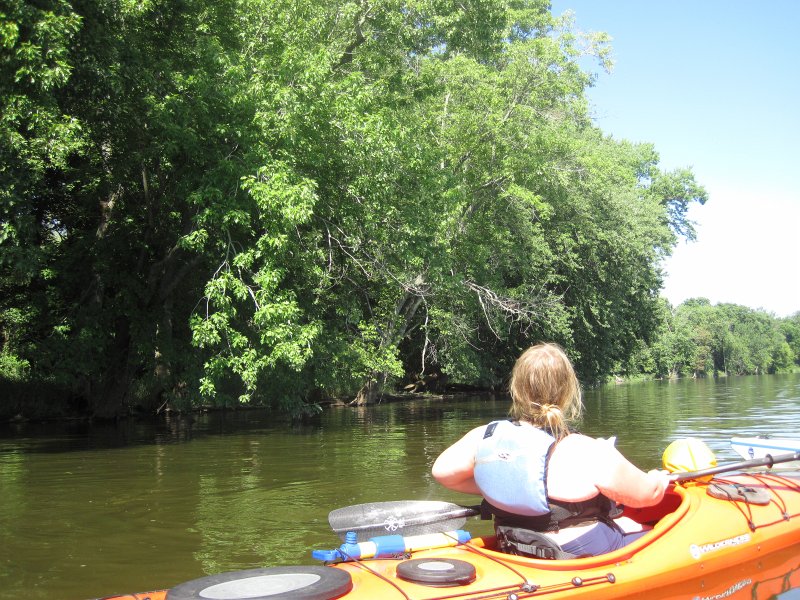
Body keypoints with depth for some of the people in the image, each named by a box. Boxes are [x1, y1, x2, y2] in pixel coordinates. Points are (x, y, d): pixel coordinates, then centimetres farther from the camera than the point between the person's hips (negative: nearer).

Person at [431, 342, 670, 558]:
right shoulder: (587, 453, -25)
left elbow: (441, 471, 3)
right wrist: (658, 478, 11)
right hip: (587, 557, -6)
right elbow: (648, 493, -12)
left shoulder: (485, 437, -11)